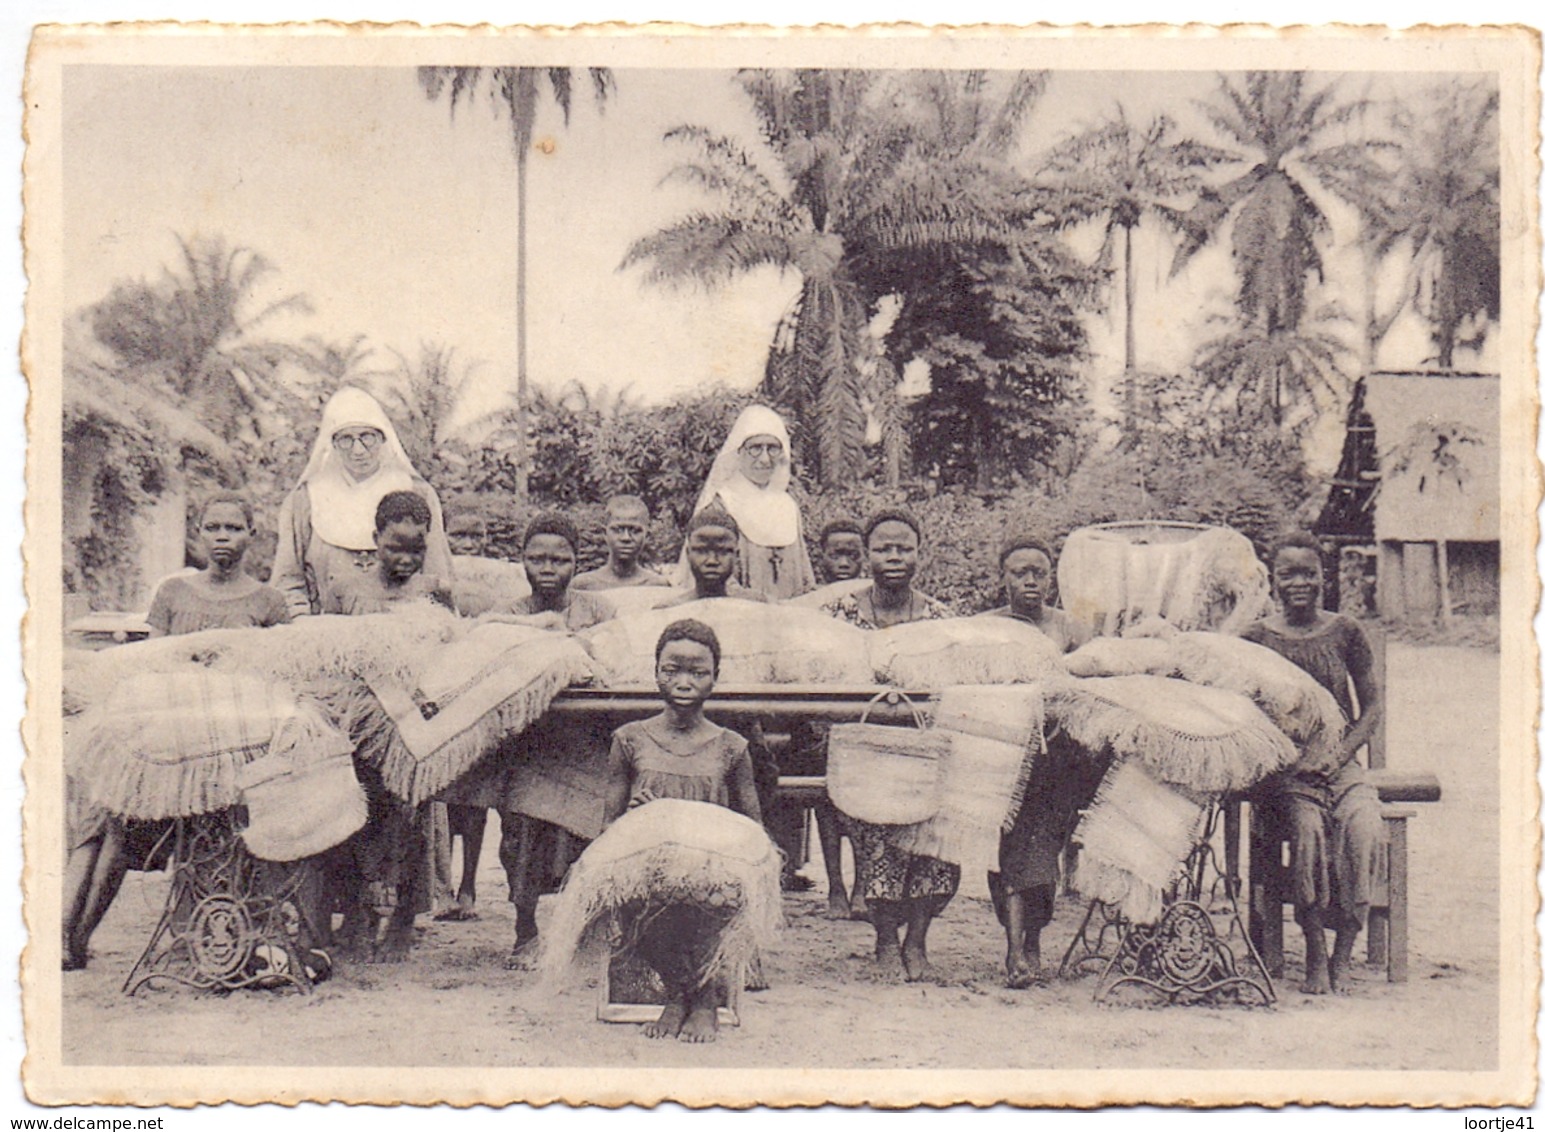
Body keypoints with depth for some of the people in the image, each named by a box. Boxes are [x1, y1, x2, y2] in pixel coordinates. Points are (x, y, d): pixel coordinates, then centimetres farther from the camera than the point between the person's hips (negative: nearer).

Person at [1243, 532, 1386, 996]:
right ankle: (1313, 953, -21)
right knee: (1308, 827, -32)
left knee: (1364, 829, -29)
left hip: (1341, 765, 1)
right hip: (1283, 770, -1)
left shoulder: (1346, 632, 7)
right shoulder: (1256, 638, 4)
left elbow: (1373, 706, 9)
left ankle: (1343, 952, -18)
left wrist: (1337, 755, -7)